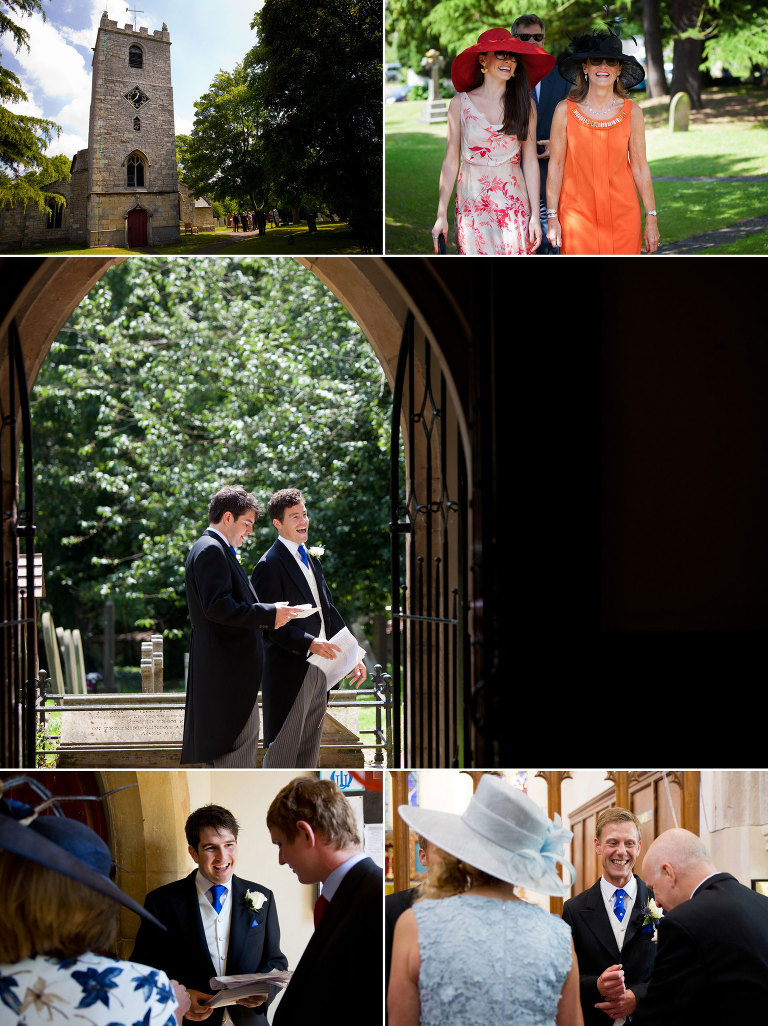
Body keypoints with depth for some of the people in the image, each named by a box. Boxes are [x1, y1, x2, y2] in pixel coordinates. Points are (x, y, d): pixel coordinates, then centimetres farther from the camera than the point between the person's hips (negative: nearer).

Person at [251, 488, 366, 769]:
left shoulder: (310, 558, 17)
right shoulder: (270, 565, -11)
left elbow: (328, 610, 21)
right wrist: (310, 643, -27)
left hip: (318, 670, 9)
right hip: (289, 670, -9)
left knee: (309, 755, 12)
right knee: (283, 750, -7)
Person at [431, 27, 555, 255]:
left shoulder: (525, 104, 5)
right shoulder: (461, 103, 3)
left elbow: (530, 161, 5)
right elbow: (451, 161, 3)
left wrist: (535, 215, -1)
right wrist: (441, 215, -2)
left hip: (513, 201, 1)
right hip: (471, 202, 0)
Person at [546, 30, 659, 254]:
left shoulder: (631, 112, 3)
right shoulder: (565, 110, 0)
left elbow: (640, 167, 6)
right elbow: (555, 166, 2)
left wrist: (651, 218, 4)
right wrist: (552, 218, -1)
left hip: (622, 216, 1)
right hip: (578, 216, -1)